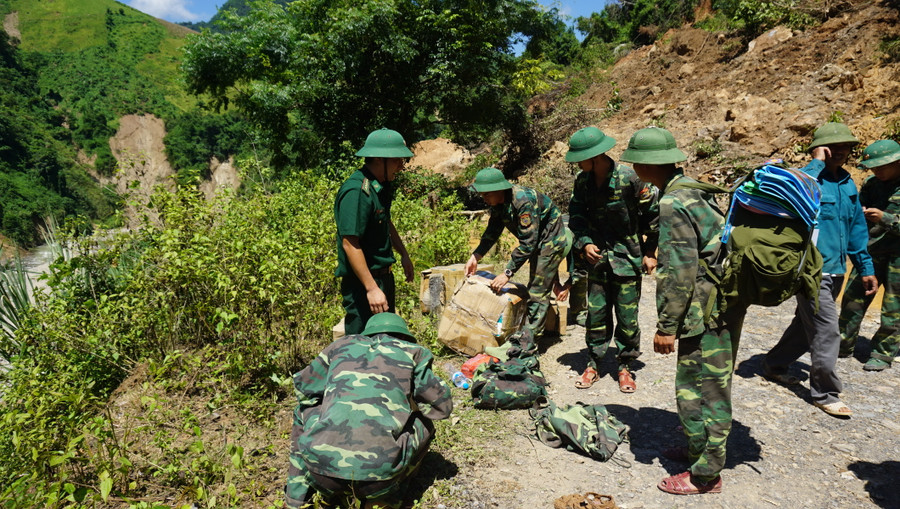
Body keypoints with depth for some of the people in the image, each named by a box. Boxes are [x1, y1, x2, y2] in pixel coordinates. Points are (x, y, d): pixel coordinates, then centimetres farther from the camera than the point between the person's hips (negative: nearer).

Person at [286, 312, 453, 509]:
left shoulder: (343, 345, 20)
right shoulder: (412, 352, 15)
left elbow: (302, 386, 29)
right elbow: (442, 406, 17)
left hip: (322, 468, 2)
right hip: (380, 469, -2)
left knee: (304, 409, 32)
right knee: (424, 425, 27)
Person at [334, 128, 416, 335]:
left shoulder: (382, 185, 8)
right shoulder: (356, 192, -23)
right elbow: (350, 244, -26)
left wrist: (404, 254, 25)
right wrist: (372, 288, -27)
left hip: (384, 276, 10)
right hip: (362, 282, -10)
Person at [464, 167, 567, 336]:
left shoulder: (523, 201, -35)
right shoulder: (497, 202, -7)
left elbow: (528, 243, -35)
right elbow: (492, 231, 3)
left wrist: (507, 273, -34)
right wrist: (475, 257, -7)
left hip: (551, 241, -9)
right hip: (536, 242, 10)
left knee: (538, 292, -9)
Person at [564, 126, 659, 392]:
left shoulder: (629, 178, -17)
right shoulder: (583, 180, -3)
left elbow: (653, 213, -7)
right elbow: (576, 215, 7)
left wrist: (650, 252, -4)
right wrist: (584, 243, -9)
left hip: (627, 255, -4)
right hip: (597, 254, 4)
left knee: (627, 314, 3)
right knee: (596, 311, 7)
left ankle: (625, 366, 20)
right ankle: (593, 365, 19)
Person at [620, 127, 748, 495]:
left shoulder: (672, 203, -20)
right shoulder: (695, 189, 11)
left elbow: (679, 271, -23)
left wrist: (666, 325, -17)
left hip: (707, 311, -10)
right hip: (726, 302, 10)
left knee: (699, 390, 2)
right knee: (711, 386, 20)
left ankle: (706, 475, 16)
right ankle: (699, 450, 37)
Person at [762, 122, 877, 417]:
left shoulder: (848, 183, 11)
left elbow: (856, 227, 18)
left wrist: (865, 267, 17)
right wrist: (818, 162, -27)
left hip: (836, 271, 8)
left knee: (807, 326, 18)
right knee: (827, 333, -5)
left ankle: (774, 365, 36)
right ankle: (824, 394, 9)